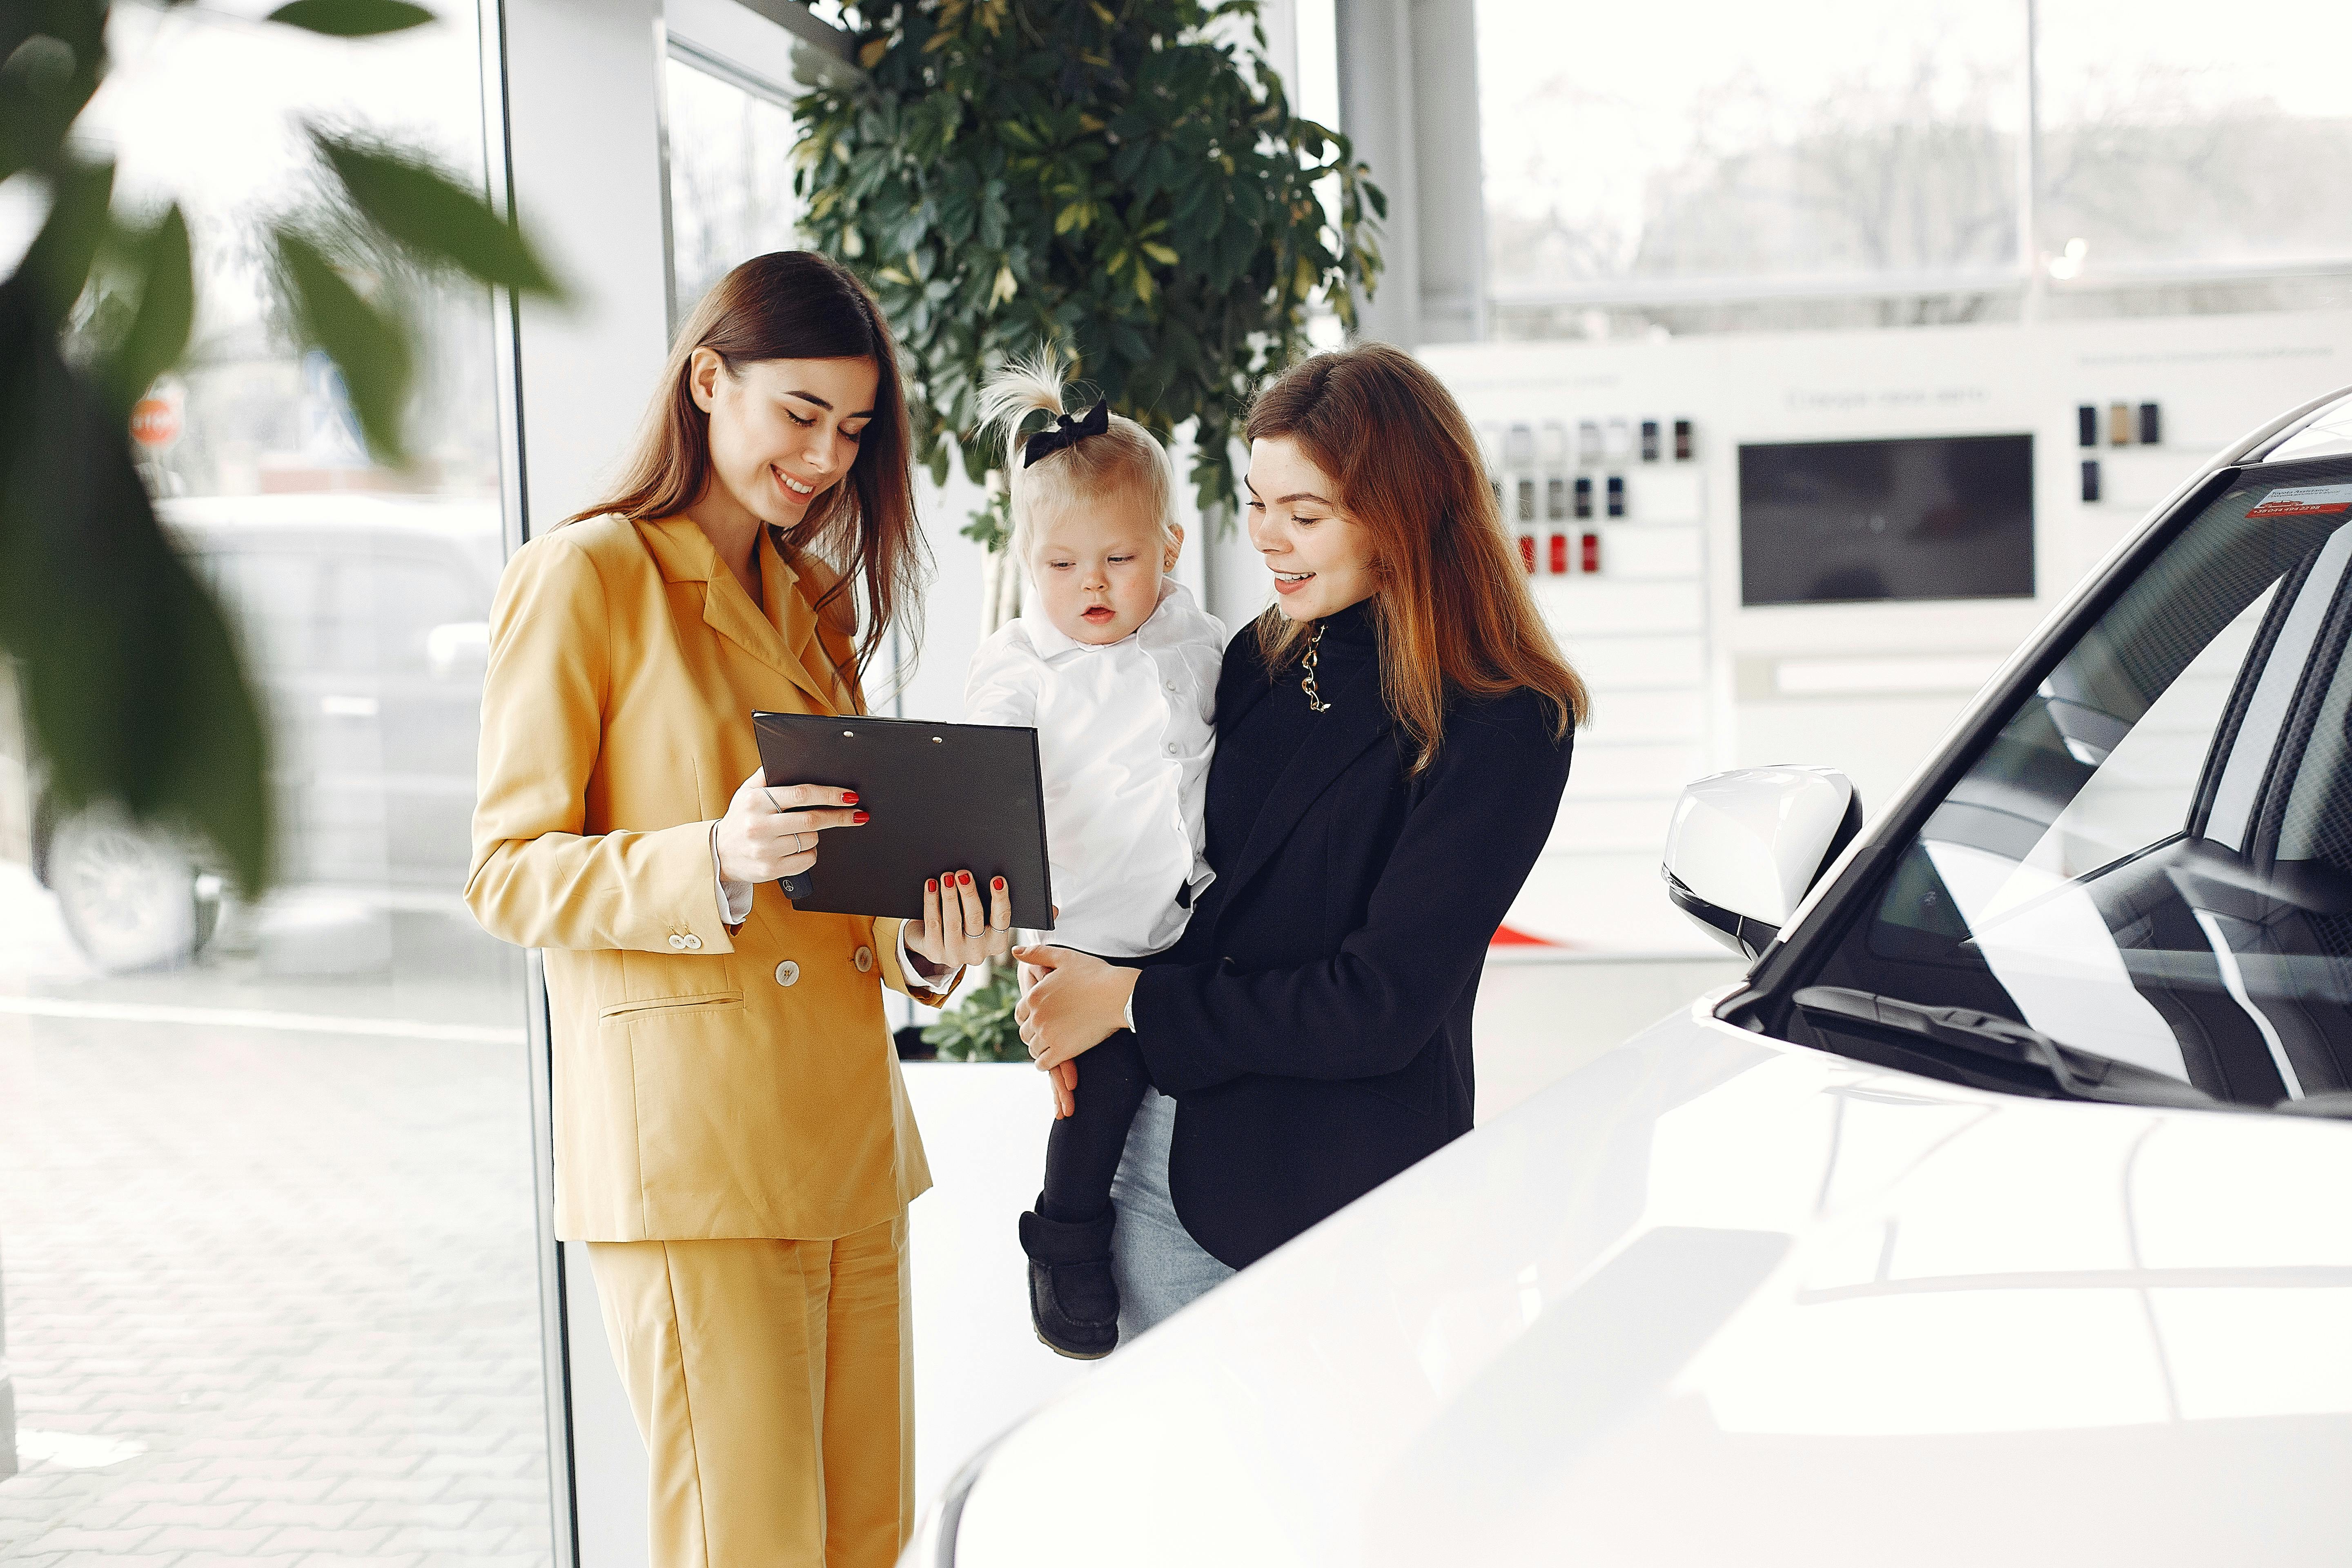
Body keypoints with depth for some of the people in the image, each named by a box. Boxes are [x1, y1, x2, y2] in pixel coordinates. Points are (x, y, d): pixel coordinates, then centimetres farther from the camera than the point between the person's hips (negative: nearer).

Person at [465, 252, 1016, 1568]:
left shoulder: (812, 602, 21)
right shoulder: (585, 579, -3)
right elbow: (509, 877, -7)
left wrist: (926, 943, 1)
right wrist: (713, 859, -24)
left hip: (848, 1132, 7)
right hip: (688, 1146, -7)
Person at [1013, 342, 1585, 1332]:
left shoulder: (1504, 728, -12)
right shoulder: (1263, 661, 8)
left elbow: (1382, 1004, -17)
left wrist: (1137, 1004, -12)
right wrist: (1068, 991, -5)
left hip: (1344, 1195, -6)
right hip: (1159, 1156, 6)